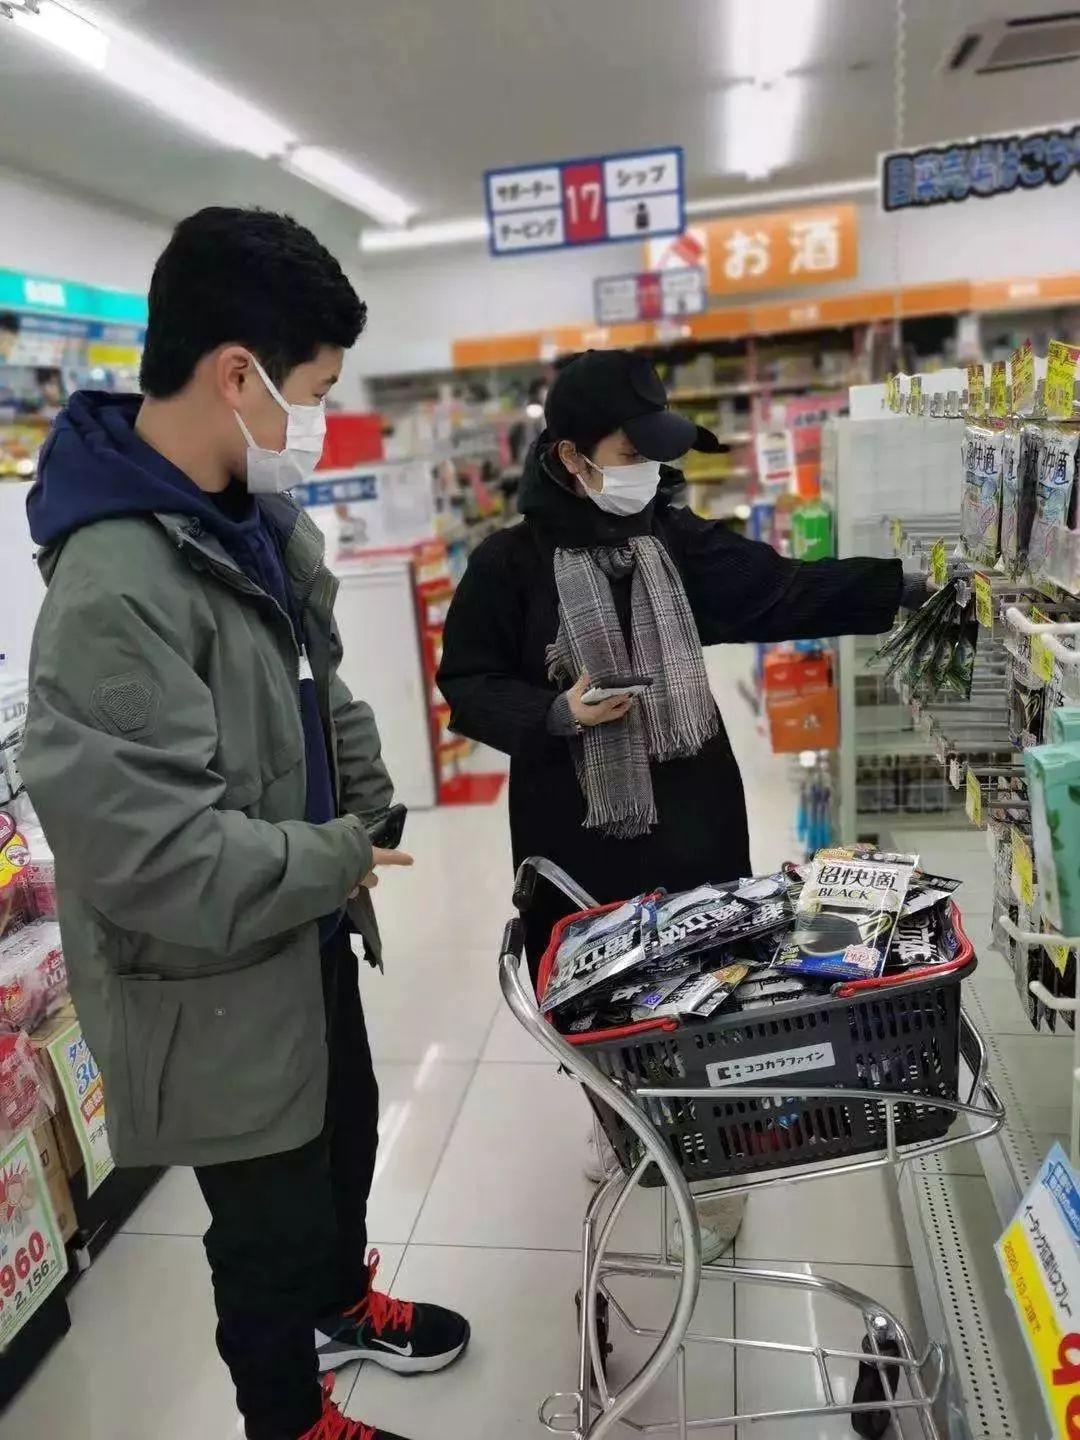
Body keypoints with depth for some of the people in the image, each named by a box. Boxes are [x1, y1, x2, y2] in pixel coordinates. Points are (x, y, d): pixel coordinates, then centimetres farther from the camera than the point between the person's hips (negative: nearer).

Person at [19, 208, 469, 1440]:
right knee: (270, 1219, 16)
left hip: (308, 934, 9)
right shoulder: (113, 589, -31)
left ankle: (340, 1302, 60)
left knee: (346, 1134, 30)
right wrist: (339, 862, -19)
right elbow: (152, 857, -34)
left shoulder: (258, 518, -1)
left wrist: (366, 805, -1)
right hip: (214, 985, -9)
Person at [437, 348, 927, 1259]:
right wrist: (555, 714, -20)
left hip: (691, 816, 3)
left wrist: (903, 585, -5)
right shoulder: (511, 561, -8)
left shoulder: (677, 538, 2)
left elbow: (784, 592, 3)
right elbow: (467, 685, -4)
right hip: (575, 830, -2)